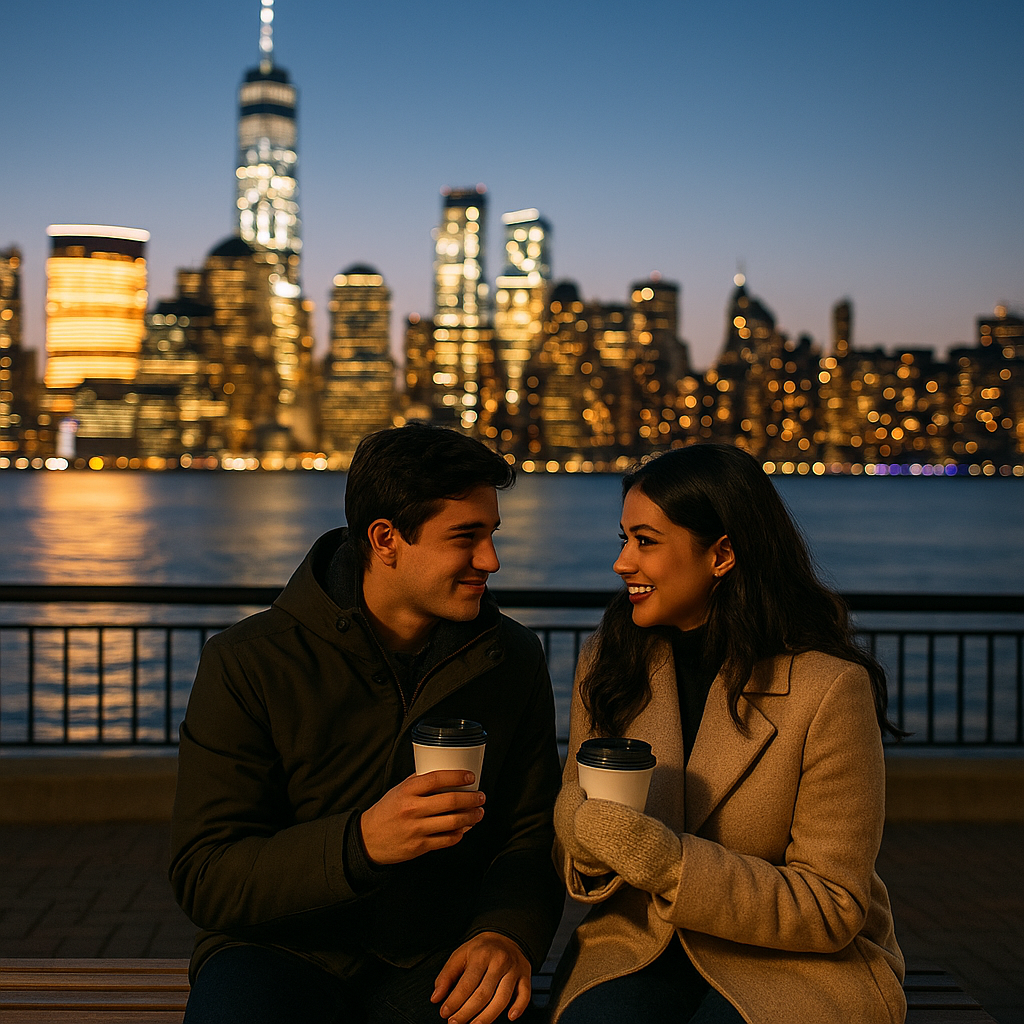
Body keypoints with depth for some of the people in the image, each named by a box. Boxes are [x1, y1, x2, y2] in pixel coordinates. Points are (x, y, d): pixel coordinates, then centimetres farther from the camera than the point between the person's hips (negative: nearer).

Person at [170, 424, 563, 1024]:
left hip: (437, 956, 2)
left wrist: (508, 933, -14)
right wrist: (360, 843, -27)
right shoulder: (248, 664, -7)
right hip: (281, 952, -2)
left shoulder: (514, 660, 5)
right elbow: (202, 880, -10)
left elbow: (533, 834, 9)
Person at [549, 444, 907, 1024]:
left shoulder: (829, 688, -14)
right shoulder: (606, 662, 3)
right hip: (638, 946, 3)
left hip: (799, 965, -3)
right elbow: (574, 808, 8)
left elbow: (833, 910, -13)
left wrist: (663, 861, -25)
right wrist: (588, 842, -18)